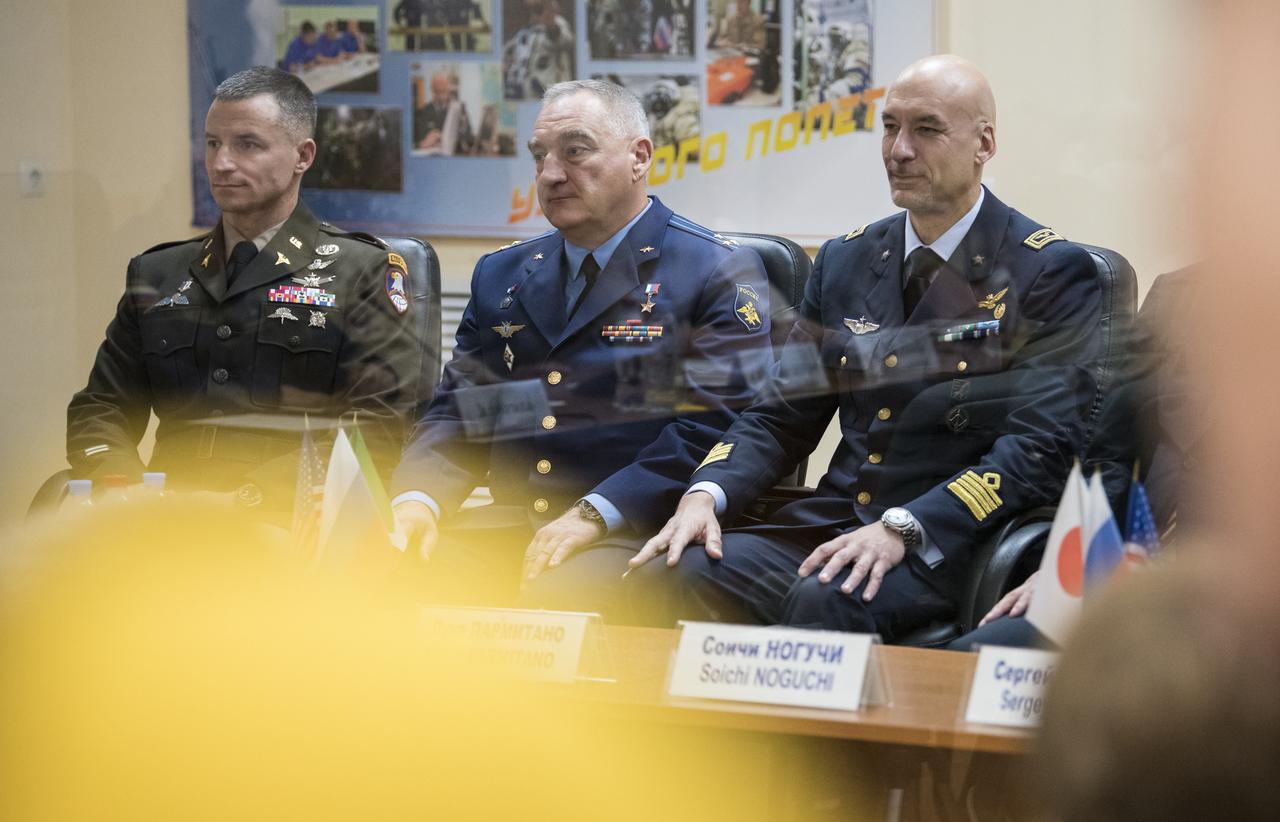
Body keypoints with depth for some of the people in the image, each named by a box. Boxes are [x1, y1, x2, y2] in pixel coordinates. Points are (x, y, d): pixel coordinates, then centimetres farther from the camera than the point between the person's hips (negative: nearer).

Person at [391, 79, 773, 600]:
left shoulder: (719, 273, 2)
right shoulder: (501, 276, 22)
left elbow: (716, 423, -10)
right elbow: (457, 411, 16)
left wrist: (594, 516, -21)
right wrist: (418, 499, -7)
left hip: (635, 534, -5)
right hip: (510, 530, 6)